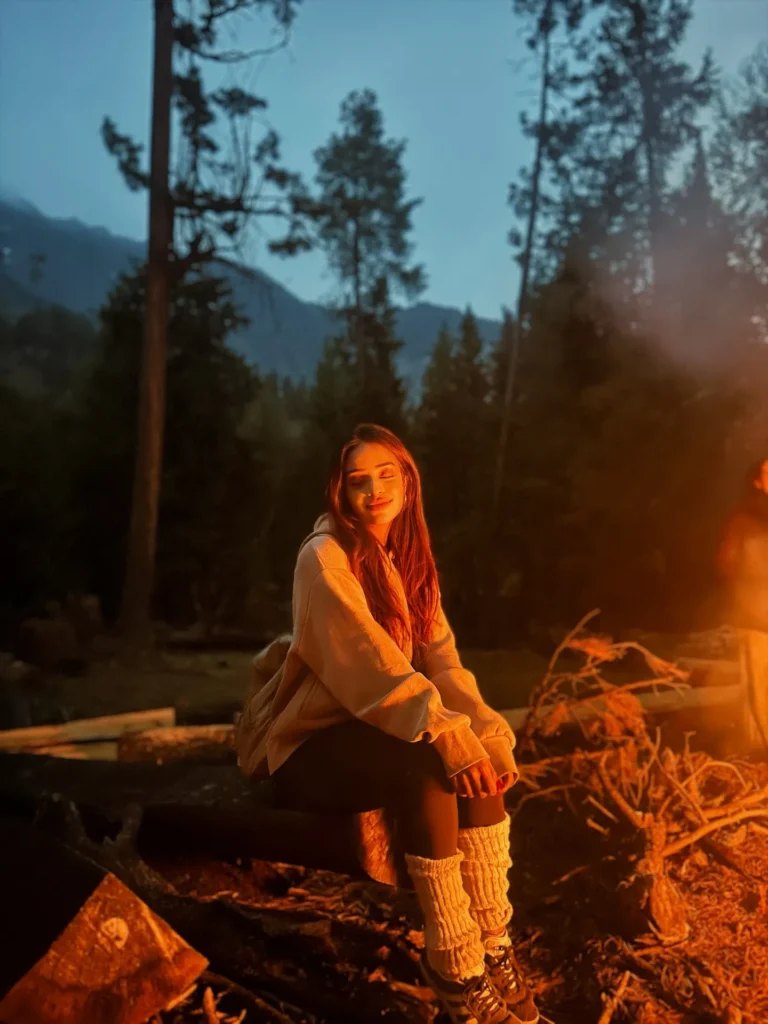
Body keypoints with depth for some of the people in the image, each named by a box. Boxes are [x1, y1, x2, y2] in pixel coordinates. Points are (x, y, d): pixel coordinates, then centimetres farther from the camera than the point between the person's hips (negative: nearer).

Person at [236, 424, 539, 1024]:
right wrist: (446, 733, -38)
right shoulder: (325, 557, -15)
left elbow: (441, 658, -1)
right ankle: (454, 967, -22)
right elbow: (369, 657, -28)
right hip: (308, 743, -7)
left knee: (478, 758, -19)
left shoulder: (408, 560, 8)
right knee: (431, 768, -32)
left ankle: (492, 945, -13)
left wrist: (486, 728, -18)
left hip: (372, 729, 7)